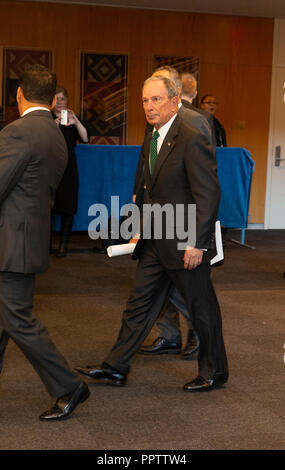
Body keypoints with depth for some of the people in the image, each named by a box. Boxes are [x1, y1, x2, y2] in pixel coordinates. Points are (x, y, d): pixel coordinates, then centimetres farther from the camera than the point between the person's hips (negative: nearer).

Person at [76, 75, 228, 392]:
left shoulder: (192, 141, -18)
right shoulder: (151, 140, 10)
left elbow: (208, 196, -20)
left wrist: (197, 243, -22)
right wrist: (144, 229, 16)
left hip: (184, 244, -8)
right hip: (155, 243, 8)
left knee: (202, 308, 7)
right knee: (139, 303, 11)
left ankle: (214, 373, 23)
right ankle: (115, 368, 18)